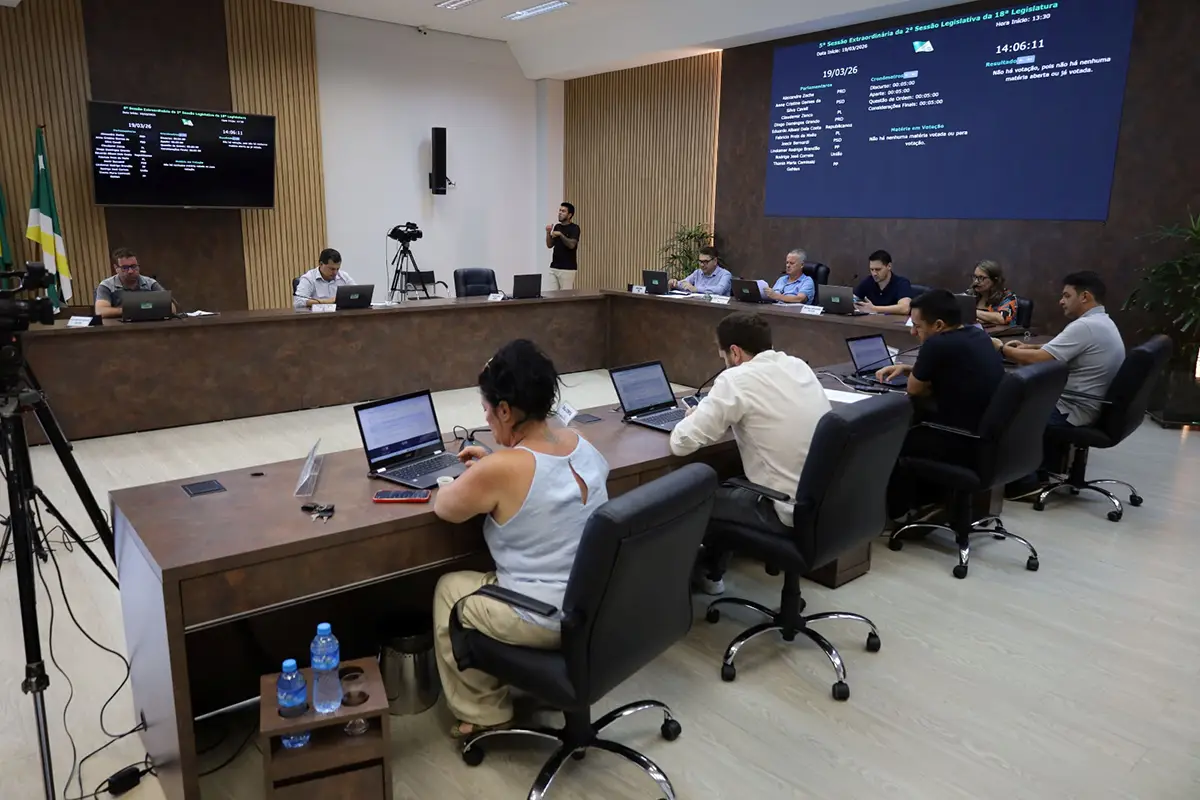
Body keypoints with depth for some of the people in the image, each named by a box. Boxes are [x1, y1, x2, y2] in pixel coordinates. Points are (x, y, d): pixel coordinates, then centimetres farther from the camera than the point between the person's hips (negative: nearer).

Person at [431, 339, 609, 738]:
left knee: (448, 589, 18)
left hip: (548, 622, -7)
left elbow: (444, 508, -6)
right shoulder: (580, 443, -3)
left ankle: (484, 715, 27)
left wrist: (472, 478, 11)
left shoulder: (498, 470, -25)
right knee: (494, 575, 31)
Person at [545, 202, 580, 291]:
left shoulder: (574, 228, -8)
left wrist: (560, 234, -24)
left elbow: (571, 245, -22)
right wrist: (548, 232, -4)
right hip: (554, 267, 7)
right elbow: (549, 245, 10)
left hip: (567, 269, -7)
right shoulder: (557, 227, 13)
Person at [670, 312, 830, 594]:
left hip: (791, 511, -7)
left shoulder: (736, 379, -16)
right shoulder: (799, 366, 6)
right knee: (730, 486, 29)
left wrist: (695, 417, 8)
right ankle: (712, 570, 44)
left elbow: (681, 443, -13)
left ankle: (707, 573, 38)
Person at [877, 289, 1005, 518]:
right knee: (917, 422, 26)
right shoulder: (978, 335, 5)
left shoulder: (938, 344, -21)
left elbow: (914, 389, -7)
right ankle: (929, 499, 32)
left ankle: (897, 512, 28)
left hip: (965, 446, -8)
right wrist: (906, 368, 15)